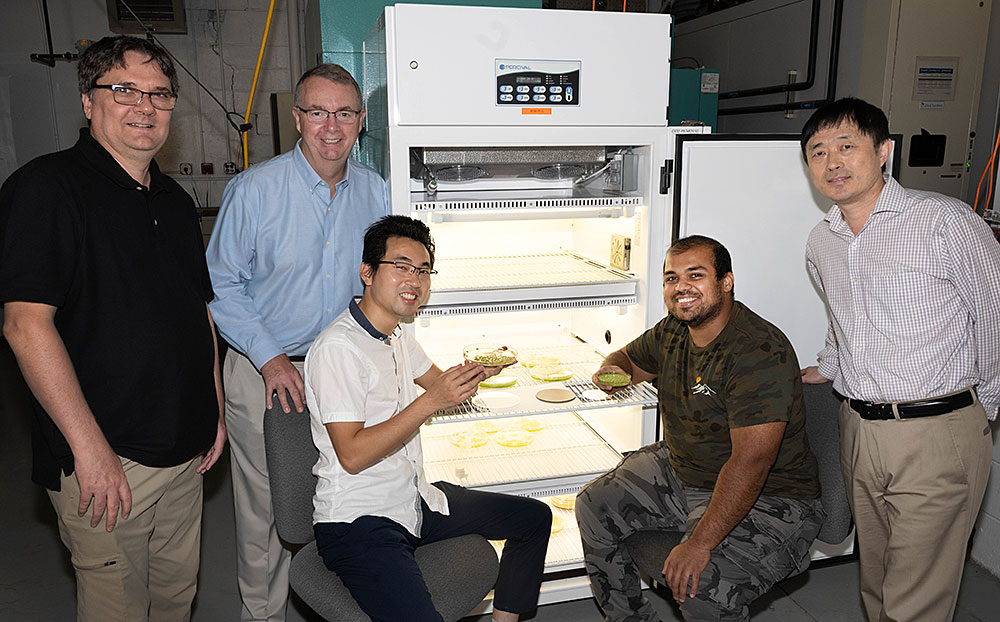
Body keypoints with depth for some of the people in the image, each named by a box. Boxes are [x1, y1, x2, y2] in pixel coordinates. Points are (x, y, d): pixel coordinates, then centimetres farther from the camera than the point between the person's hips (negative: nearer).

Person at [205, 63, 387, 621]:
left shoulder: (375, 192, 1)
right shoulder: (254, 189, -11)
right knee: (264, 509, 8)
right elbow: (221, 285, -6)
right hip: (264, 371, -3)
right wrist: (270, 358, -14)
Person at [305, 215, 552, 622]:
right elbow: (352, 455, -22)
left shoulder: (398, 336, 10)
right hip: (359, 523, -9)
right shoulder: (338, 347, -19)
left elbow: (434, 377, 27)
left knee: (534, 517, 12)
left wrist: (476, 370, 4)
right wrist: (431, 402, -26)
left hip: (415, 500, 9)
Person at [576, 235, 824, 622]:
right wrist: (612, 370, -7)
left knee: (701, 584, -30)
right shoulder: (672, 332, -1)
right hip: (677, 471, 8)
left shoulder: (760, 353, -27)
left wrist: (699, 543, -35)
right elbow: (630, 358, 20)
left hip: (766, 499, -8)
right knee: (594, 505, 3)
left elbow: (751, 462, -33)